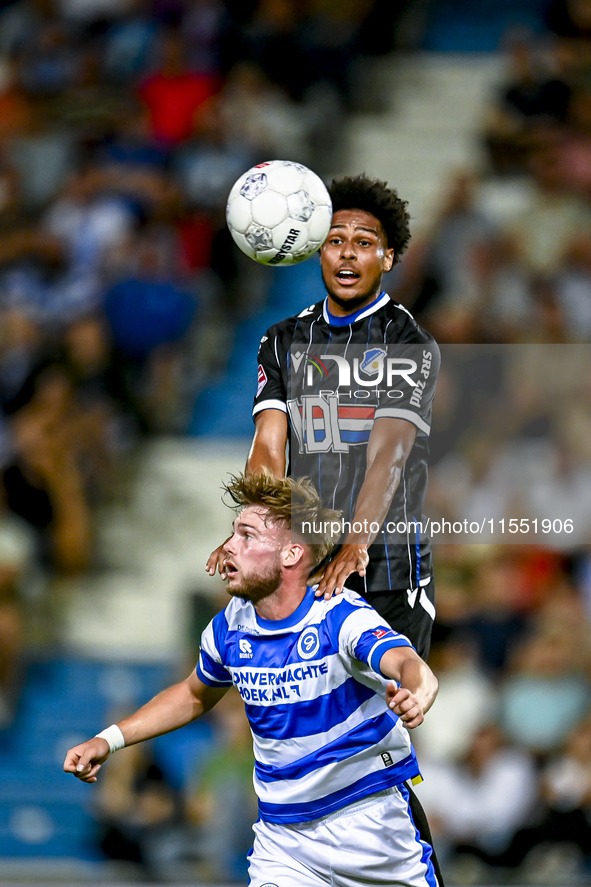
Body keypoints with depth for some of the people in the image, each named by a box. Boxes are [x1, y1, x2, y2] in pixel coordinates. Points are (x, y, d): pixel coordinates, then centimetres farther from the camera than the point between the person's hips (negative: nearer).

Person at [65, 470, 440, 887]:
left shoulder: (340, 618, -19)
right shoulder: (231, 628, -2)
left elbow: (410, 666, -38)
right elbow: (194, 695, 20)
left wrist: (414, 699, -62)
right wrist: (110, 739, 11)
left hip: (371, 822, -4)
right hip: (283, 835, 4)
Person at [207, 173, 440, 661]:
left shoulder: (411, 345, -3)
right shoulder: (284, 342, 11)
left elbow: (388, 454, -17)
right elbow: (269, 447, -1)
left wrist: (356, 544, -33)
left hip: (389, 573, -3)